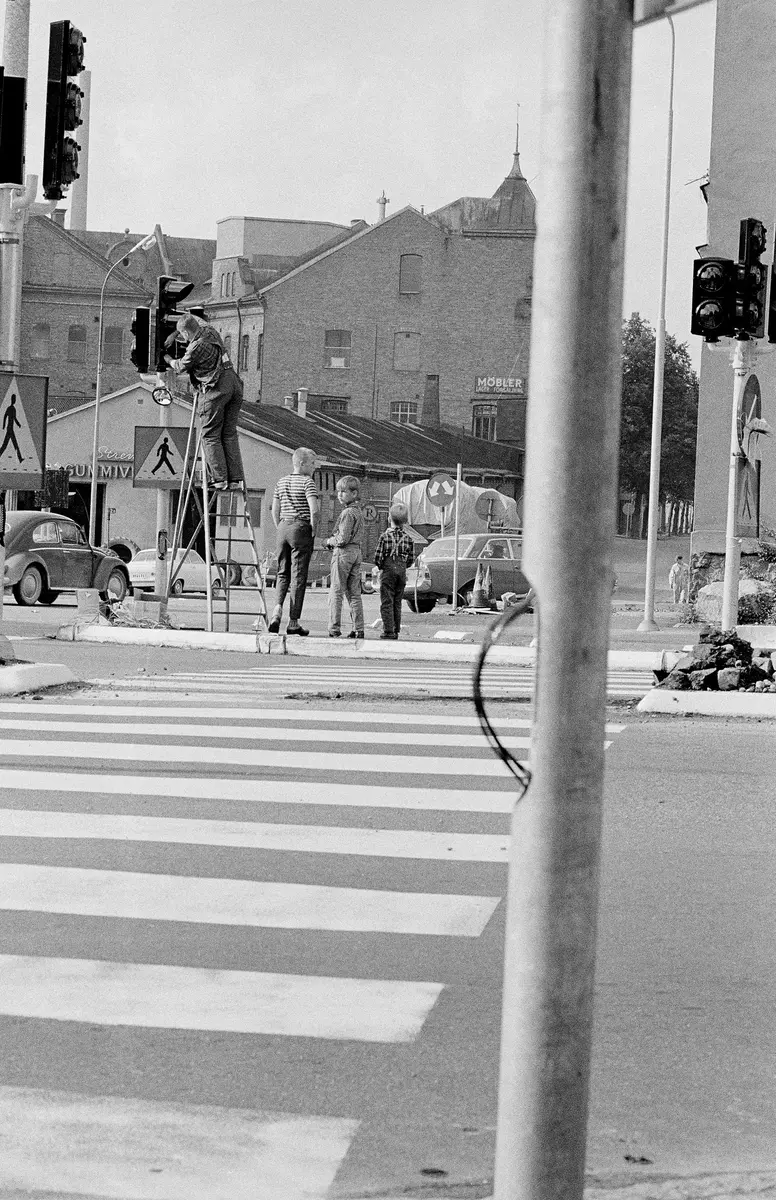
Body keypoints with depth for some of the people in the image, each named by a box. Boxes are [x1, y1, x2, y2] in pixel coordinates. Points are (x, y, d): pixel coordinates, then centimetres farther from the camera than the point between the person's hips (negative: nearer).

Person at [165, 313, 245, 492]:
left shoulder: (196, 348, -12)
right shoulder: (210, 331, 10)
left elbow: (181, 367, 7)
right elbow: (196, 320, 35)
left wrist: (167, 359, 27)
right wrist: (172, 334, 36)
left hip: (215, 388, -8)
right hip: (234, 383, 8)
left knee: (211, 435, 0)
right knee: (230, 434, 8)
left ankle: (220, 479, -7)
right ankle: (236, 480, 3)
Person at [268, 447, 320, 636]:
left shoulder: (281, 482, 12)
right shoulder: (307, 482, -8)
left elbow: (275, 511, 13)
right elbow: (314, 510, -18)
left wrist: (281, 530, 17)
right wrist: (313, 531, -7)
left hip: (283, 527, 6)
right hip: (301, 528, -6)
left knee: (283, 573, 15)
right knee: (298, 576, -1)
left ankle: (277, 608, -8)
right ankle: (293, 622, 2)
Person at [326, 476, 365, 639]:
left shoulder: (347, 513, -14)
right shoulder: (359, 512, 14)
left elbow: (343, 539, -20)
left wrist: (330, 541, -2)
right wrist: (333, 540, 10)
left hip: (343, 552, -9)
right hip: (357, 552, 9)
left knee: (336, 592, -4)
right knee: (354, 593, 9)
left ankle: (334, 628, -6)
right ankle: (358, 628, 6)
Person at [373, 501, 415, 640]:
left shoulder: (385, 536, -10)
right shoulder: (408, 537, 0)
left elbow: (377, 557, -9)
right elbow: (411, 559, 2)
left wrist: (380, 565, 10)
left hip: (388, 571, -4)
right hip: (402, 571, 4)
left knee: (387, 602, -1)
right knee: (397, 602, 13)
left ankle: (388, 631, -7)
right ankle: (396, 630, 14)